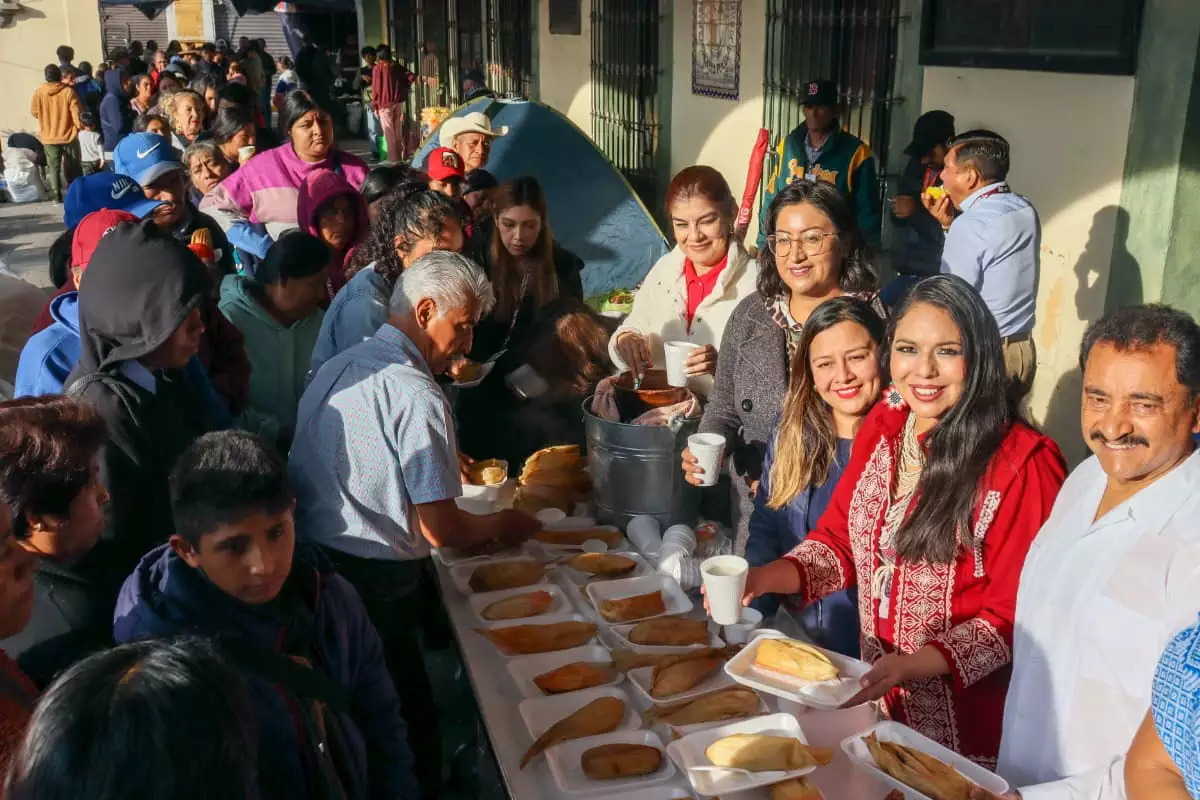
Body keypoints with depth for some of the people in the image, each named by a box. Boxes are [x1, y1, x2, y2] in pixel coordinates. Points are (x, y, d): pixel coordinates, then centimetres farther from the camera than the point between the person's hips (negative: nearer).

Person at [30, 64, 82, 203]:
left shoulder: (39, 92, -5)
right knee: (73, 166, 12)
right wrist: (81, 127, 4)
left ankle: (57, 194, 2)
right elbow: (77, 114, -13)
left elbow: (34, 112, 7)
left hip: (49, 137, 1)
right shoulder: (68, 91, -12)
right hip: (68, 136, -1)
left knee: (53, 166, 8)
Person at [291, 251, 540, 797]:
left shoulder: (335, 367, 9)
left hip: (309, 564, 9)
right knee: (407, 732, 5)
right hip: (374, 585, -9)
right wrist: (501, 525, 3)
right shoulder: (416, 395, -18)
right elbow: (441, 530, -16)